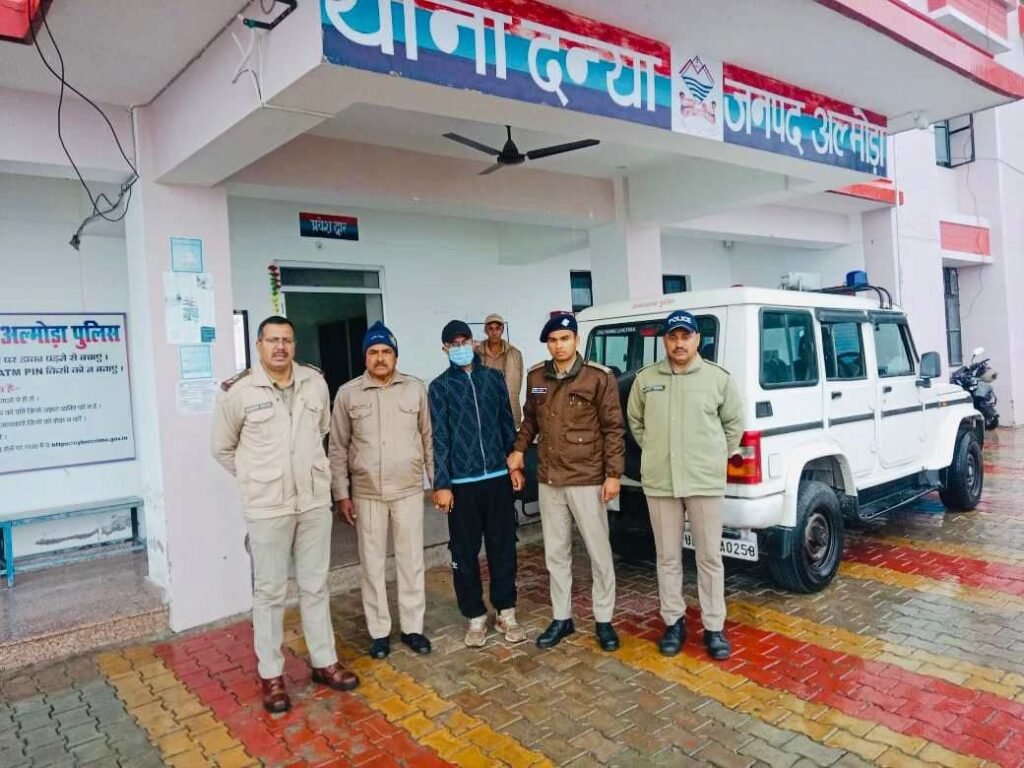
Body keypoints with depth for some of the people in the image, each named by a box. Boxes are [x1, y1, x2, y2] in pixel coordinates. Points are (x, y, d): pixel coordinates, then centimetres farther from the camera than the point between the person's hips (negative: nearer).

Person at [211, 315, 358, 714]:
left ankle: (324, 662, 28)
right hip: (267, 507, -3)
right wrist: (256, 479, 5)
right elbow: (222, 448, 3)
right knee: (270, 592, 8)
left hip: (315, 501, 4)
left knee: (315, 586, 14)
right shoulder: (238, 392, -10)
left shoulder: (315, 382, 1)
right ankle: (271, 674, 23)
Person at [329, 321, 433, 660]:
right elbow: (338, 448, 1)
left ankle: (412, 627, 24)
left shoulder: (415, 389, -1)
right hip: (366, 493, 0)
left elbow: (429, 439, 4)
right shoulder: (348, 394, -2)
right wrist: (341, 494, -1)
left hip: (409, 490, 0)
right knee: (372, 564, 9)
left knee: (411, 561, 9)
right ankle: (379, 631, 24)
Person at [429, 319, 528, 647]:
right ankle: (476, 617, 21)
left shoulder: (494, 378, 7)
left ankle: (506, 612, 23)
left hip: (498, 477, 2)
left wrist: (515, 465, 6)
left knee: (503, 547, 9)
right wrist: (441, 484, -8)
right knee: (465, 552, 6)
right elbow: (439, 437, -3)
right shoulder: (440, 386, 0)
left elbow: (507, 424, 11)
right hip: (461, 482, -2)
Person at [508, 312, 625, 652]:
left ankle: (603, 620, 23)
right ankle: (562, 618, 29)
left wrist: (613, 474, -11)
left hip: (587, 480, -4)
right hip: (549, 480, 5)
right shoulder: (536, 377, 4)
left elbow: (613, 428, -8)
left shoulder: (599, 377, -10)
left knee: (599, 553, 7)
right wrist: (519, 449, 6)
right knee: (556, 553, 14)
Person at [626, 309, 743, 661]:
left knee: (710, 557, 7)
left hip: (706, 481, -1)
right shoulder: (645, 379, 2)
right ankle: (673, 622, 25)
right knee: (668, 557, 11)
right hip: (659, 482, 2)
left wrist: (719, 456, 7)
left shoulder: (718, 378, -3)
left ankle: (713, 628, 19)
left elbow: (734, 422, 8)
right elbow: (635, 421, 15)